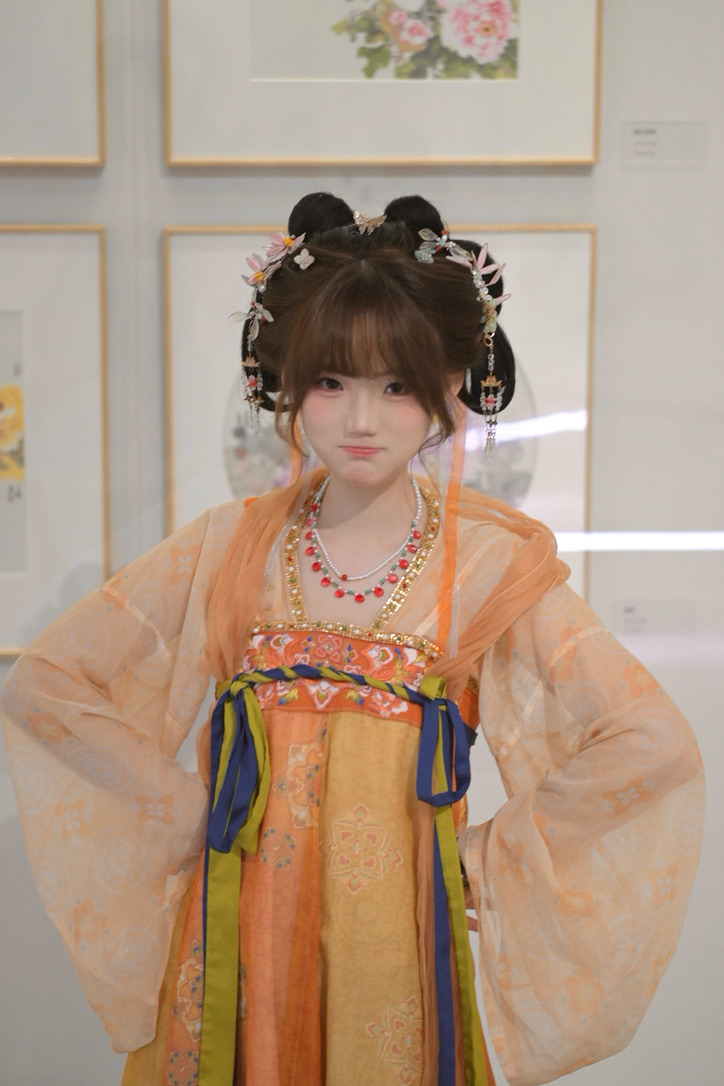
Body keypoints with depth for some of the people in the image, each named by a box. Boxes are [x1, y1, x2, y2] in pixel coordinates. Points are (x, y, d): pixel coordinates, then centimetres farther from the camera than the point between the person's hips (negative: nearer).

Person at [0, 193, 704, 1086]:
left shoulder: (492, 561, -7)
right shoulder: (229, 548, -2)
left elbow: (652, 746, -13)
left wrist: (490, 860, -10)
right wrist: (185, 810, -5)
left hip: (399, 934, -1)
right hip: (241, 929, 2)